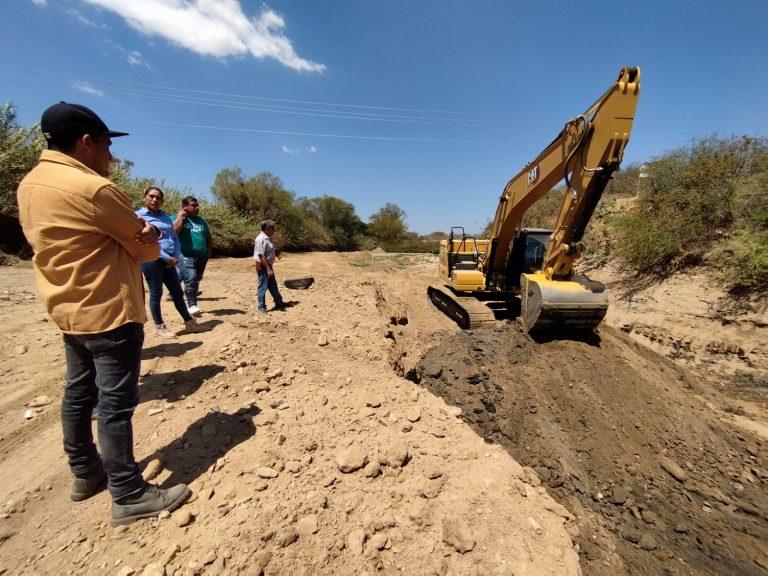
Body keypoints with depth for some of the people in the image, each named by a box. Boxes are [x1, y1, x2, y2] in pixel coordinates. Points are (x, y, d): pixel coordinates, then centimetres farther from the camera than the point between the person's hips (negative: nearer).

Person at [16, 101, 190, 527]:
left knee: (79, 394, 19)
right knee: (116, 404, -1)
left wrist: (140, 231, -2)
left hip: (69, 311, 9)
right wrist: (148, 236, 9)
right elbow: (148, 248, -12)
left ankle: (85, 473, 36)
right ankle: (129, 496, 12)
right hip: (110, 313, -9)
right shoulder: (94, 188, -19)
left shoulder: (29, 185, 10)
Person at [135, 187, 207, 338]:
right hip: (152, 260, -6)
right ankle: (159, 327, 15)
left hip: (169, 260, 6)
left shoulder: (165, 216, 16)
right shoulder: (139, 216, -3)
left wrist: (176, 257, -3)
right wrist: (168, 258, -15)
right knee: (156, 294, 3)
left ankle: (189, 322, 18)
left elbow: (175, 238, 13)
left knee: (178, 293, 10)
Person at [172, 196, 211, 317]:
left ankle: (193, 305, 24)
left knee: (196, 281, 12)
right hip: (186, 256, -6)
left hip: (202, 256, 6)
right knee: (190, 279, -22)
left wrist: (208, 252, 10)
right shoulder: (179, 218, 2)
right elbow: (175, 229, -22)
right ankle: (192, 305, -17)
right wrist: (181, 215, -10)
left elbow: (208, 238, 21)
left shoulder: (201, 220, 17)